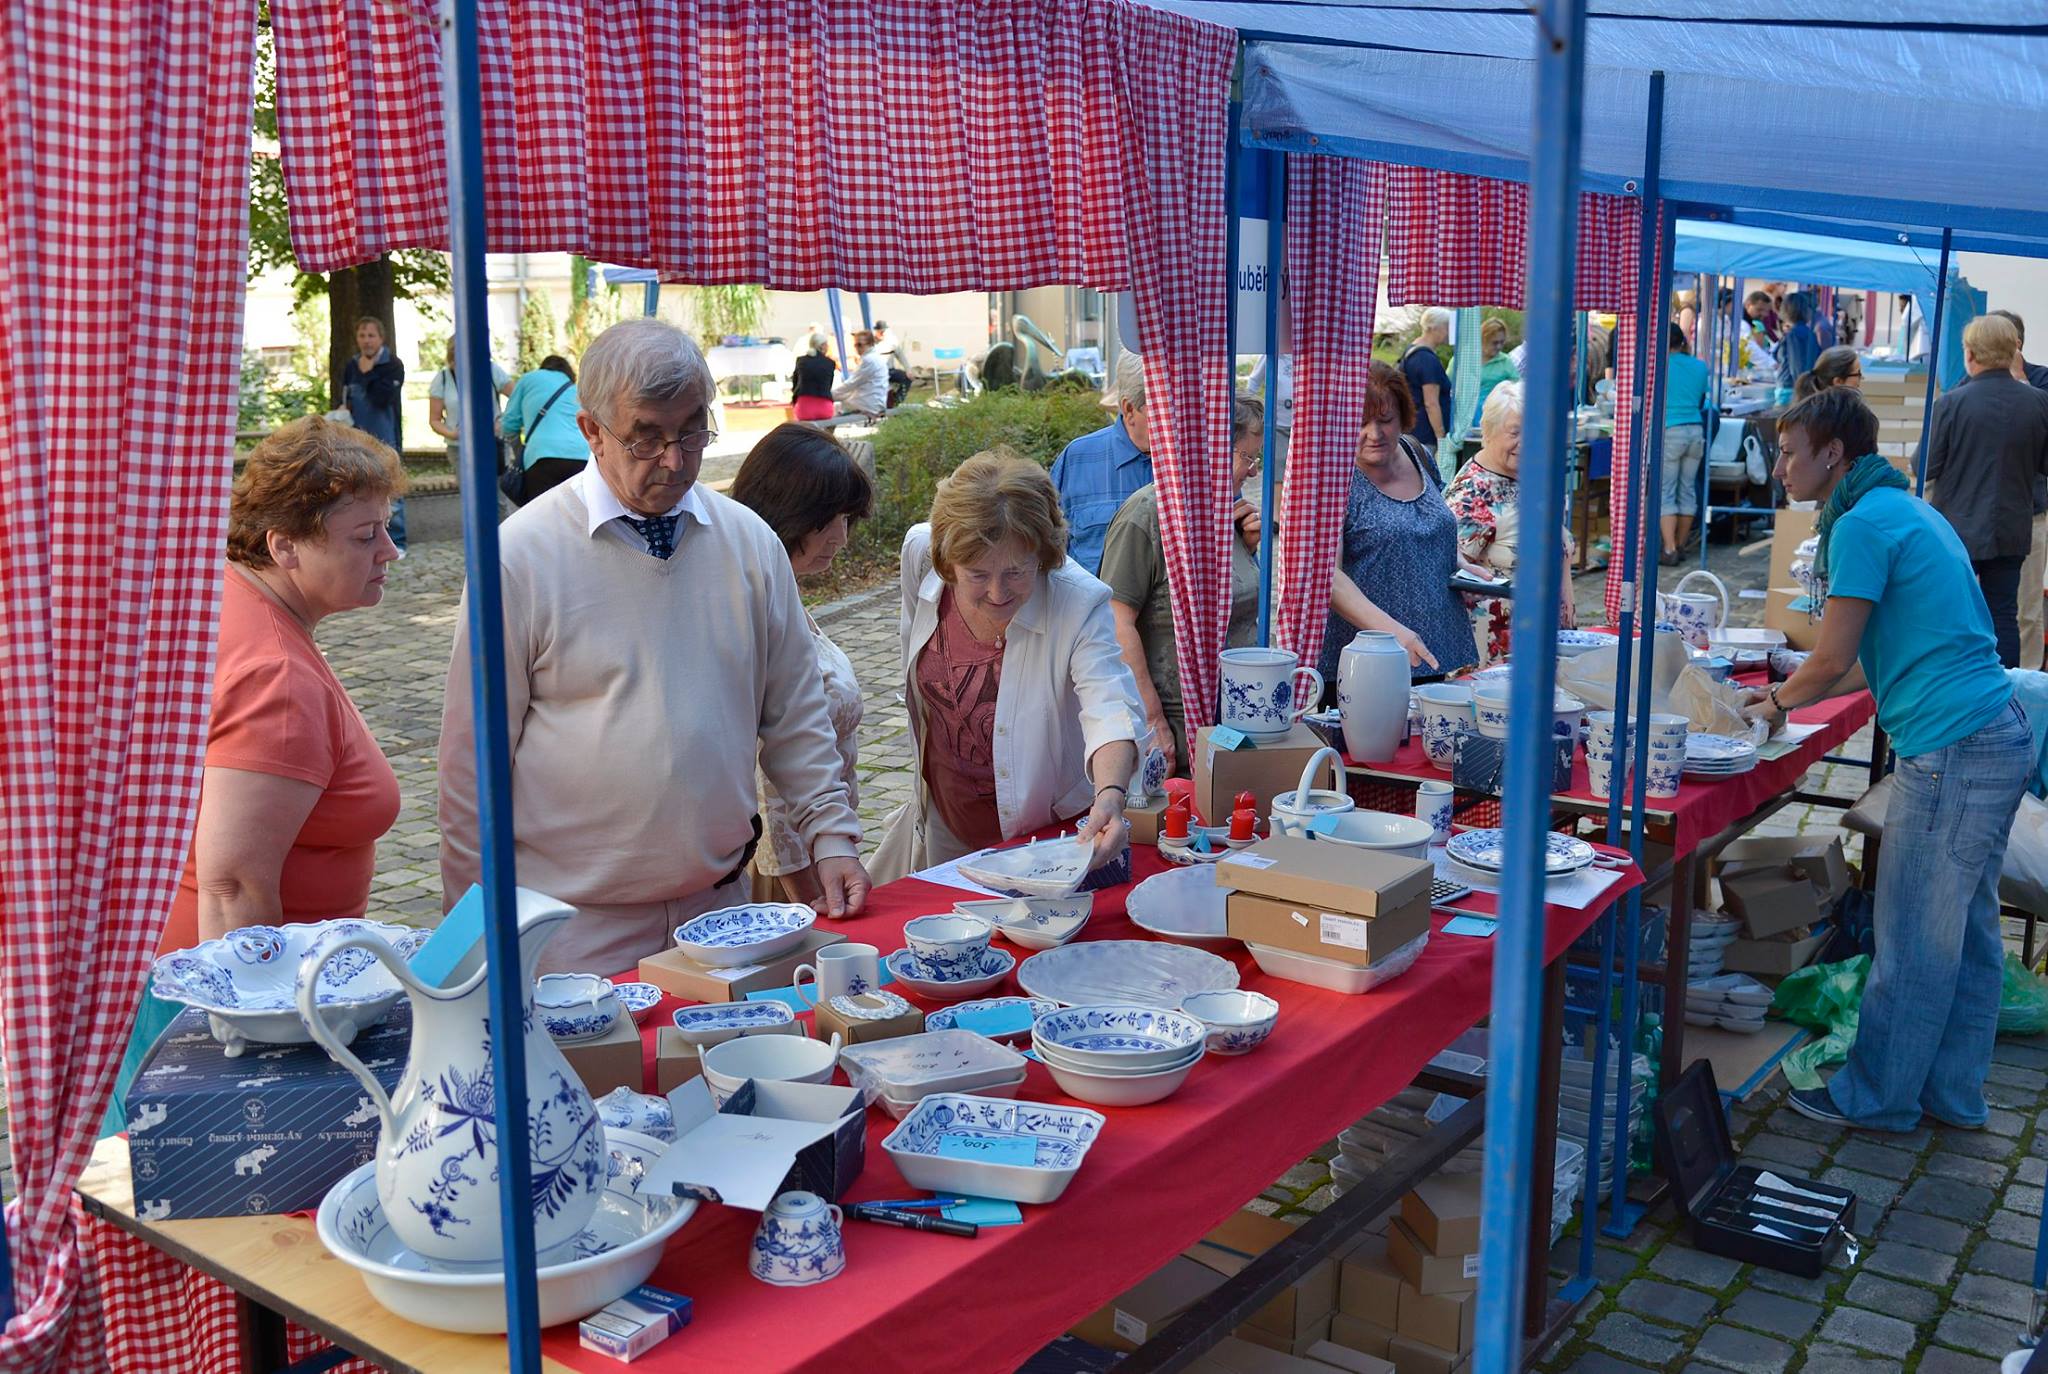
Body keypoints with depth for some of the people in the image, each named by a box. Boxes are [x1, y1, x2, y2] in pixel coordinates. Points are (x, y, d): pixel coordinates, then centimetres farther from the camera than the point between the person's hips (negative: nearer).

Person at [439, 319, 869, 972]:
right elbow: (474, 750, -5)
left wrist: (831, 838, 2)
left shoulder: (750, 543, 3)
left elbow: (795, 715, 10)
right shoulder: (519, 555, -9)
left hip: (718, 906, 4)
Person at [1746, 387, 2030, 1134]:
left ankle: (1876, 1098, 12)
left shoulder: (1863, 524, -12)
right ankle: (1953, 1093, 25)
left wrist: (1779, 703, 8)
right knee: (1967, 931, 15)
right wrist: (1788, 693, 21)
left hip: (1951, 750, -10)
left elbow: (1832, 662, -11)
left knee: (1913, 940, 1)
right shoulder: (1907, 509, 19)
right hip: (1997, 736, 10)